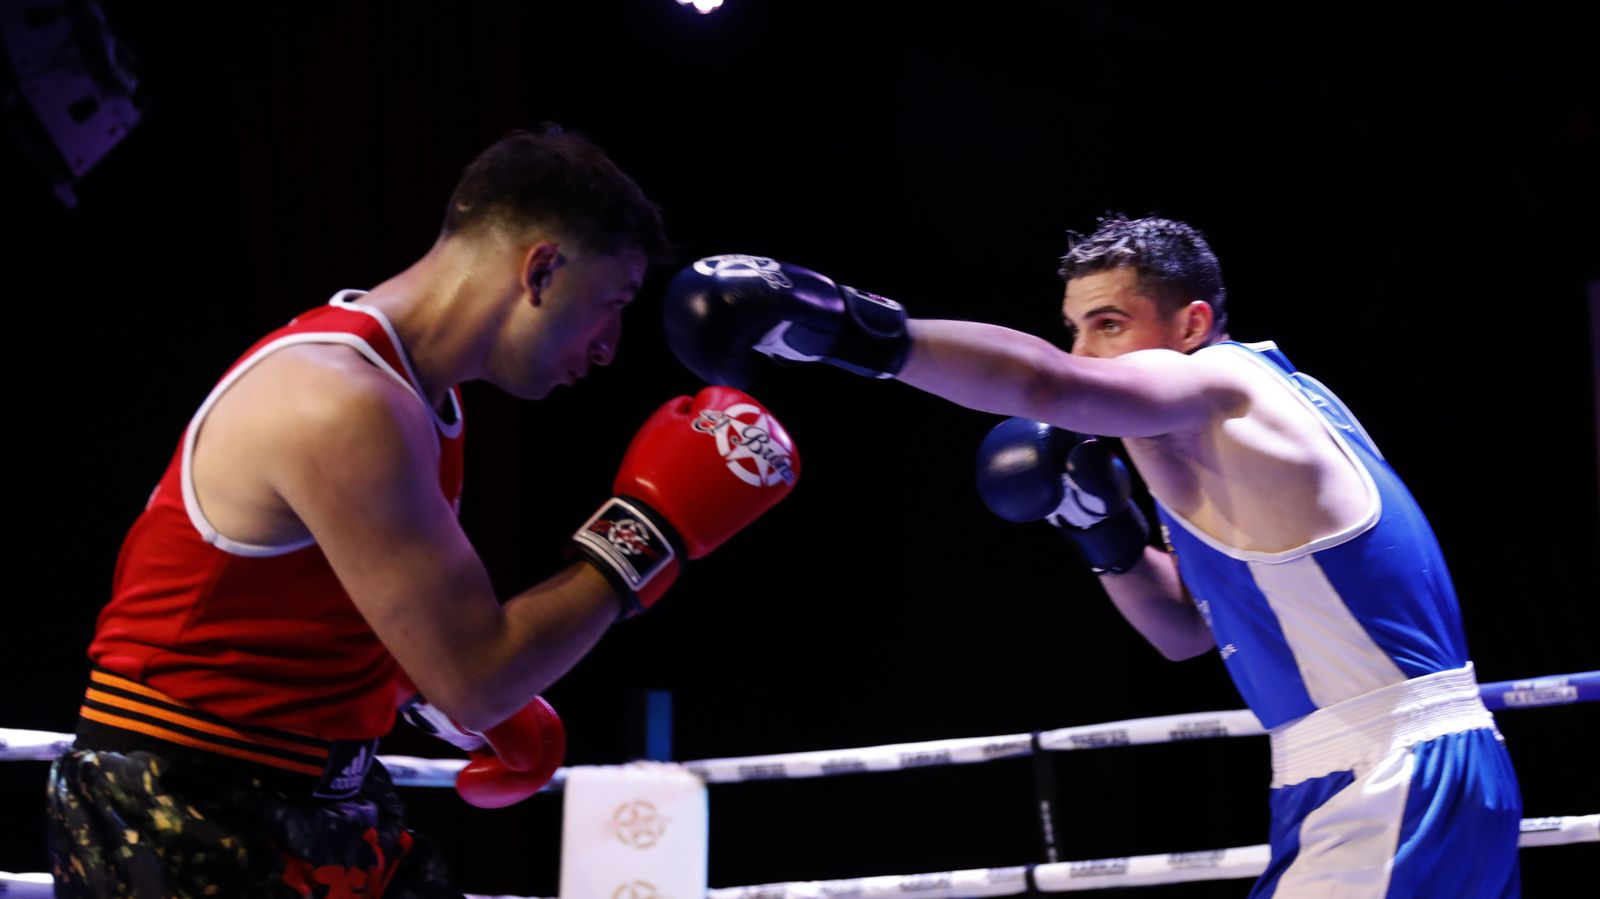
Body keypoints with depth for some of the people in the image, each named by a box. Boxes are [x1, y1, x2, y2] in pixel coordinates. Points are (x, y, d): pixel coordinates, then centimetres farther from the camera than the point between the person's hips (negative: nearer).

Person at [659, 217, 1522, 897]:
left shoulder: (1220, 389, -12)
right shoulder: (1252, 418, 19)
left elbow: (1052, 387, -33)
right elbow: (1188, 630, 24)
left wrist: (853, 328, -42)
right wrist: (1103, 528, 8)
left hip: (1395, 787, -10)